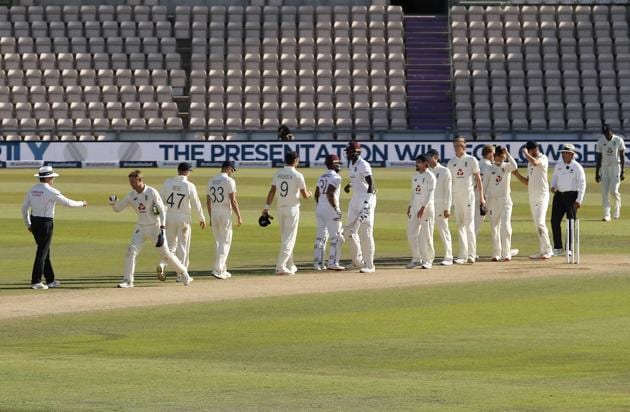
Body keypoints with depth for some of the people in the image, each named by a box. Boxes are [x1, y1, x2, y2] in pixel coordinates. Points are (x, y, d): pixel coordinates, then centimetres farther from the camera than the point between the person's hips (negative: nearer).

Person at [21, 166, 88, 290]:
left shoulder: (32, 190, 7)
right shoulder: (50, 191, -15)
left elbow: (24, 207, 11)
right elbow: (67, 202, -12)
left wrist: (28, 224, 20)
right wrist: (81, 203, 5)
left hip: (34, 222, 8)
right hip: (45, 224, -8)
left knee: (45, 251, 15)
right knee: (42, 252, -3)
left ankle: (50, 280, 21)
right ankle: (35, 282, -4)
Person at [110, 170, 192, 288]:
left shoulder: (152, 192, -14)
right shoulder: (131, 196, -1)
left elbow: (161, 210, -14)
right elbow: (118, 208, 5)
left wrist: (162, 228, -22)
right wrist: (113, 203, -18)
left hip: (155, 227, -4)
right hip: (141, 228, 4)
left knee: (166, 253, 1)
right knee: (131, 251, -10)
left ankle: (184, 272, 18)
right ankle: (127, 281, -5)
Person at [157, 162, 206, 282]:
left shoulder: (167, 183, -4)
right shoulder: (190, 186, -12)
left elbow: (161, 199, 2)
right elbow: (196, 204, -6)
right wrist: (202, 219, 6)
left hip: (169, 217, 3)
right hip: (183, 218, -3)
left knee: (171, 244, 15)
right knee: (183, 246, 8)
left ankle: (162, 265, -8)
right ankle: (180, 275, 9)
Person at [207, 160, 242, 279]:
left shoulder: (212, 181, 11)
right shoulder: (229, 181, -10)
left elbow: (208, 201, 14)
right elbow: (233, 201, -15)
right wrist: (239, 217, -9)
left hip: (214, 213, 7)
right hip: (225, 214, -7)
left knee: (218, 242, 15)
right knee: (225, 242, -2)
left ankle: (223, 270, 19)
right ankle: (218, 270, -10)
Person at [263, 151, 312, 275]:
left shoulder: (278, 174, 4)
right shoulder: (297, 175, -11)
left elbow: (272, 191, 1)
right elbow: (305, 195, -6)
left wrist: (267, 208, 2)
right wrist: (309, 193, 17)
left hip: (280, 209, 6)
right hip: (292, 208, -5)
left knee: (285, 238, 15)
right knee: (289, 238, -4)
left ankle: (290, 266, 22)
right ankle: (280, 266, -13)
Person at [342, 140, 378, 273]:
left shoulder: (363, 165, -16)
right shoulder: (351, 164, 13)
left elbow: (371, 184, -22)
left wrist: (366, 203, -30)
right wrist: (350, 185, 9)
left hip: (366, 198, -10)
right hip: (355, 200, 10)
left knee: (365, 233, -7)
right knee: (349, 231, 11)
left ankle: (369, 265, -1)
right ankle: (358, 260, 23)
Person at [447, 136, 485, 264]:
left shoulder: (471, 160, -2)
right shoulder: (451, 162, 9)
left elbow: (478, 179, -1)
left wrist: (481, 197, -6)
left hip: (468, 194, -4)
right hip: (455, 196, 4)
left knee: (469, 225, -8)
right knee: (460, 226, 6)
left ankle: (471, 255, -8)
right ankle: (463, 255, 8)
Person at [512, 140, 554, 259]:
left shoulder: (543, 159, -7)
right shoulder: (530, 162, 17)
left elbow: (535, 163, -32)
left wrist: (525, 153, -17)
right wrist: (517, 175, 8)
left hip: (542, 195, -9)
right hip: (532, 196, 9)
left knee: (540, 223, -17)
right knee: (537, 225, 10)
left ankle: (547, 250, -15)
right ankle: (542, 250, 15)